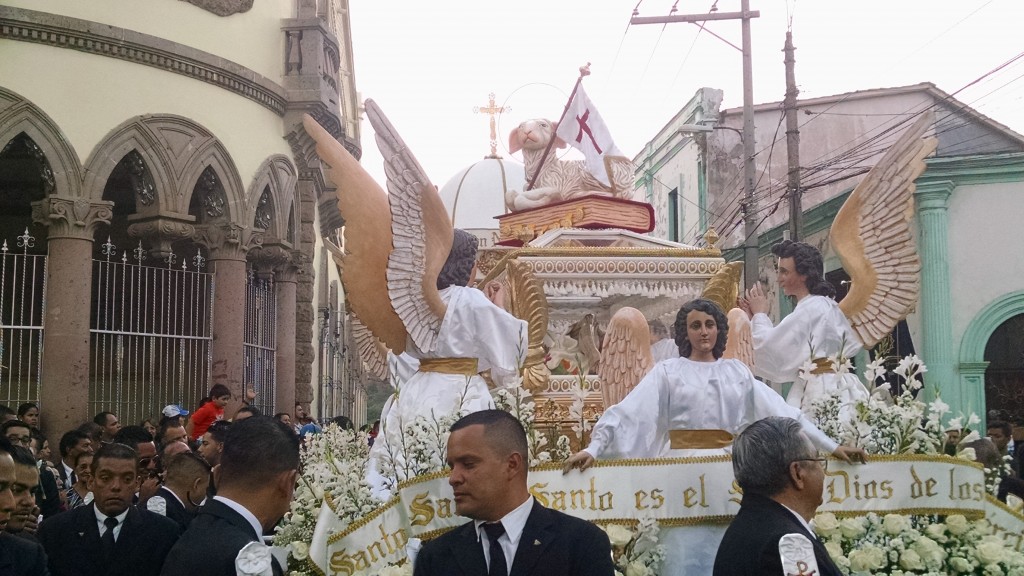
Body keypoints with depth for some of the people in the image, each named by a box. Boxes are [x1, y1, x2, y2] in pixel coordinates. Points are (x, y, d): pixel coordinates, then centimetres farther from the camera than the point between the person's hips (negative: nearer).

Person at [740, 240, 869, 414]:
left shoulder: (810, 309, -11)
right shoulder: (826, 306, 19)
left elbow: (773, 348, -12)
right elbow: (789, 352, 20)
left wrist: (760, 315, 4)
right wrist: (757, 318, 16)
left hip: (820, 392, -9)